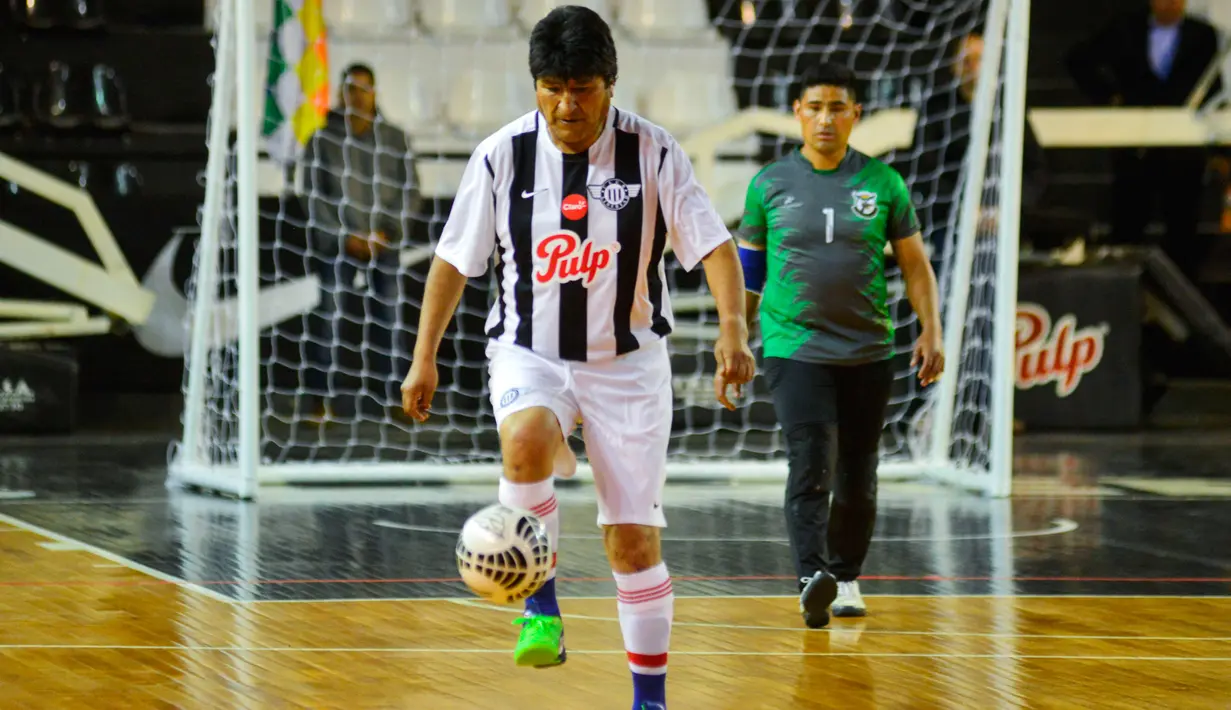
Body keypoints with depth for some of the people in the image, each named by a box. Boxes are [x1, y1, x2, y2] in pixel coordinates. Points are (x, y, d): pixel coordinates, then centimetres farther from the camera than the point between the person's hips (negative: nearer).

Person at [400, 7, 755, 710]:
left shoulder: (653, 152, -9)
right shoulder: (502, 156, -6)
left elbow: (714, 246, -11)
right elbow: (455, 259, 4)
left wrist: (733, 327, -27)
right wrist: (424, 356, 1)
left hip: (628, 361, 0)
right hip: (529, 354, 0)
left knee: (635, 539, -1)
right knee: (525, 439, -35)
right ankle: (542, 611, -21)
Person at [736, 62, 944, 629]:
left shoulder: (882, 183, 5)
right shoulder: (770, 184, 4)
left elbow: (915, 264, 9)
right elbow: (747, 270, 11)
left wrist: (931, 330, -2)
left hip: (867, 352, 2)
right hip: (793, 348, -2)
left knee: (857, 479, 7)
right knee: (810, 467, -18)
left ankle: (847, 577, 25)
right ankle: (812, 581, -28)